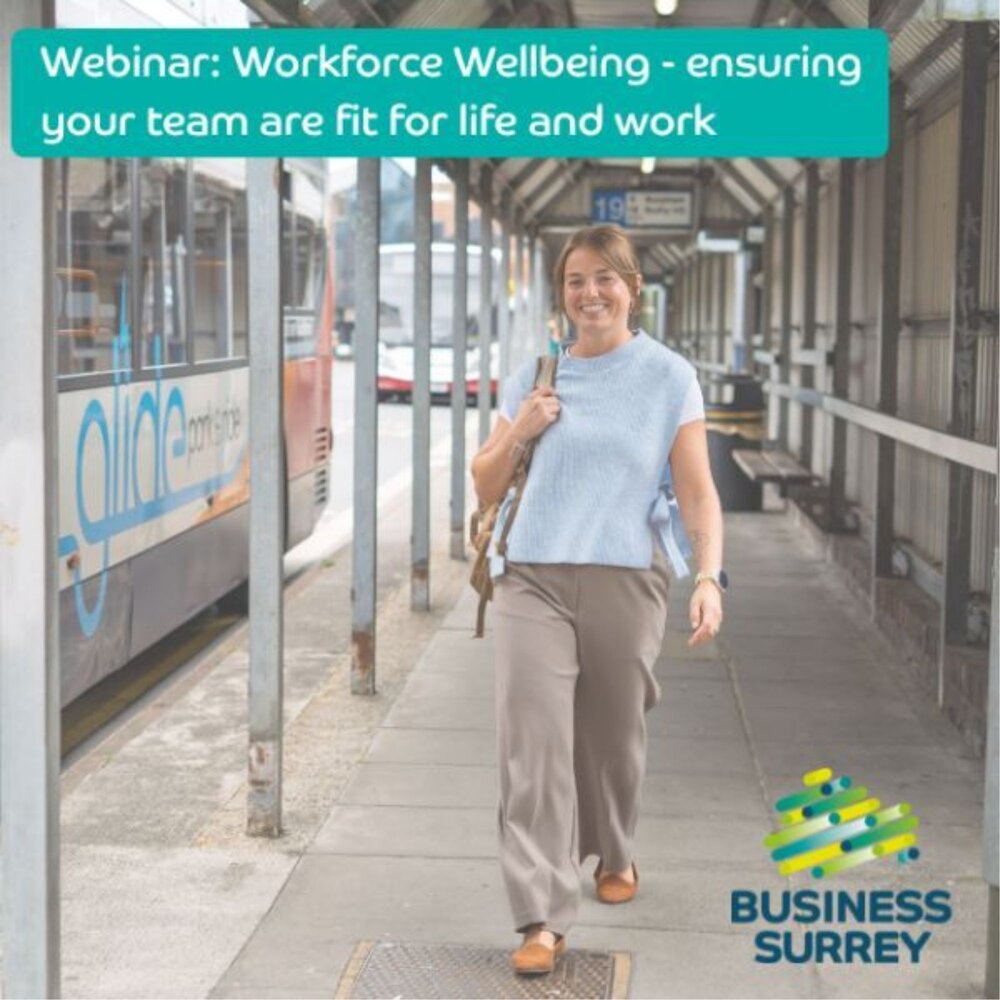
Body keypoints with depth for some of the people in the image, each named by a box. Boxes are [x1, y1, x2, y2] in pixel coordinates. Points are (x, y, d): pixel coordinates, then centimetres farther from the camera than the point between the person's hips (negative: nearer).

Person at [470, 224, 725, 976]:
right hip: (532, 578, 1)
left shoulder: (669, 377, 3)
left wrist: (709, 577, -16)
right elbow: (486, 487, 15)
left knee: (612, 732, 13)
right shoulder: (534, 377, 11)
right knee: (533, 738, -10)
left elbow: (698, 492, -2)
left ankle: (614, 853, 42)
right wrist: (519, 432, -4)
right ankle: (543, 918, -9)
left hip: (625, 580, -1)